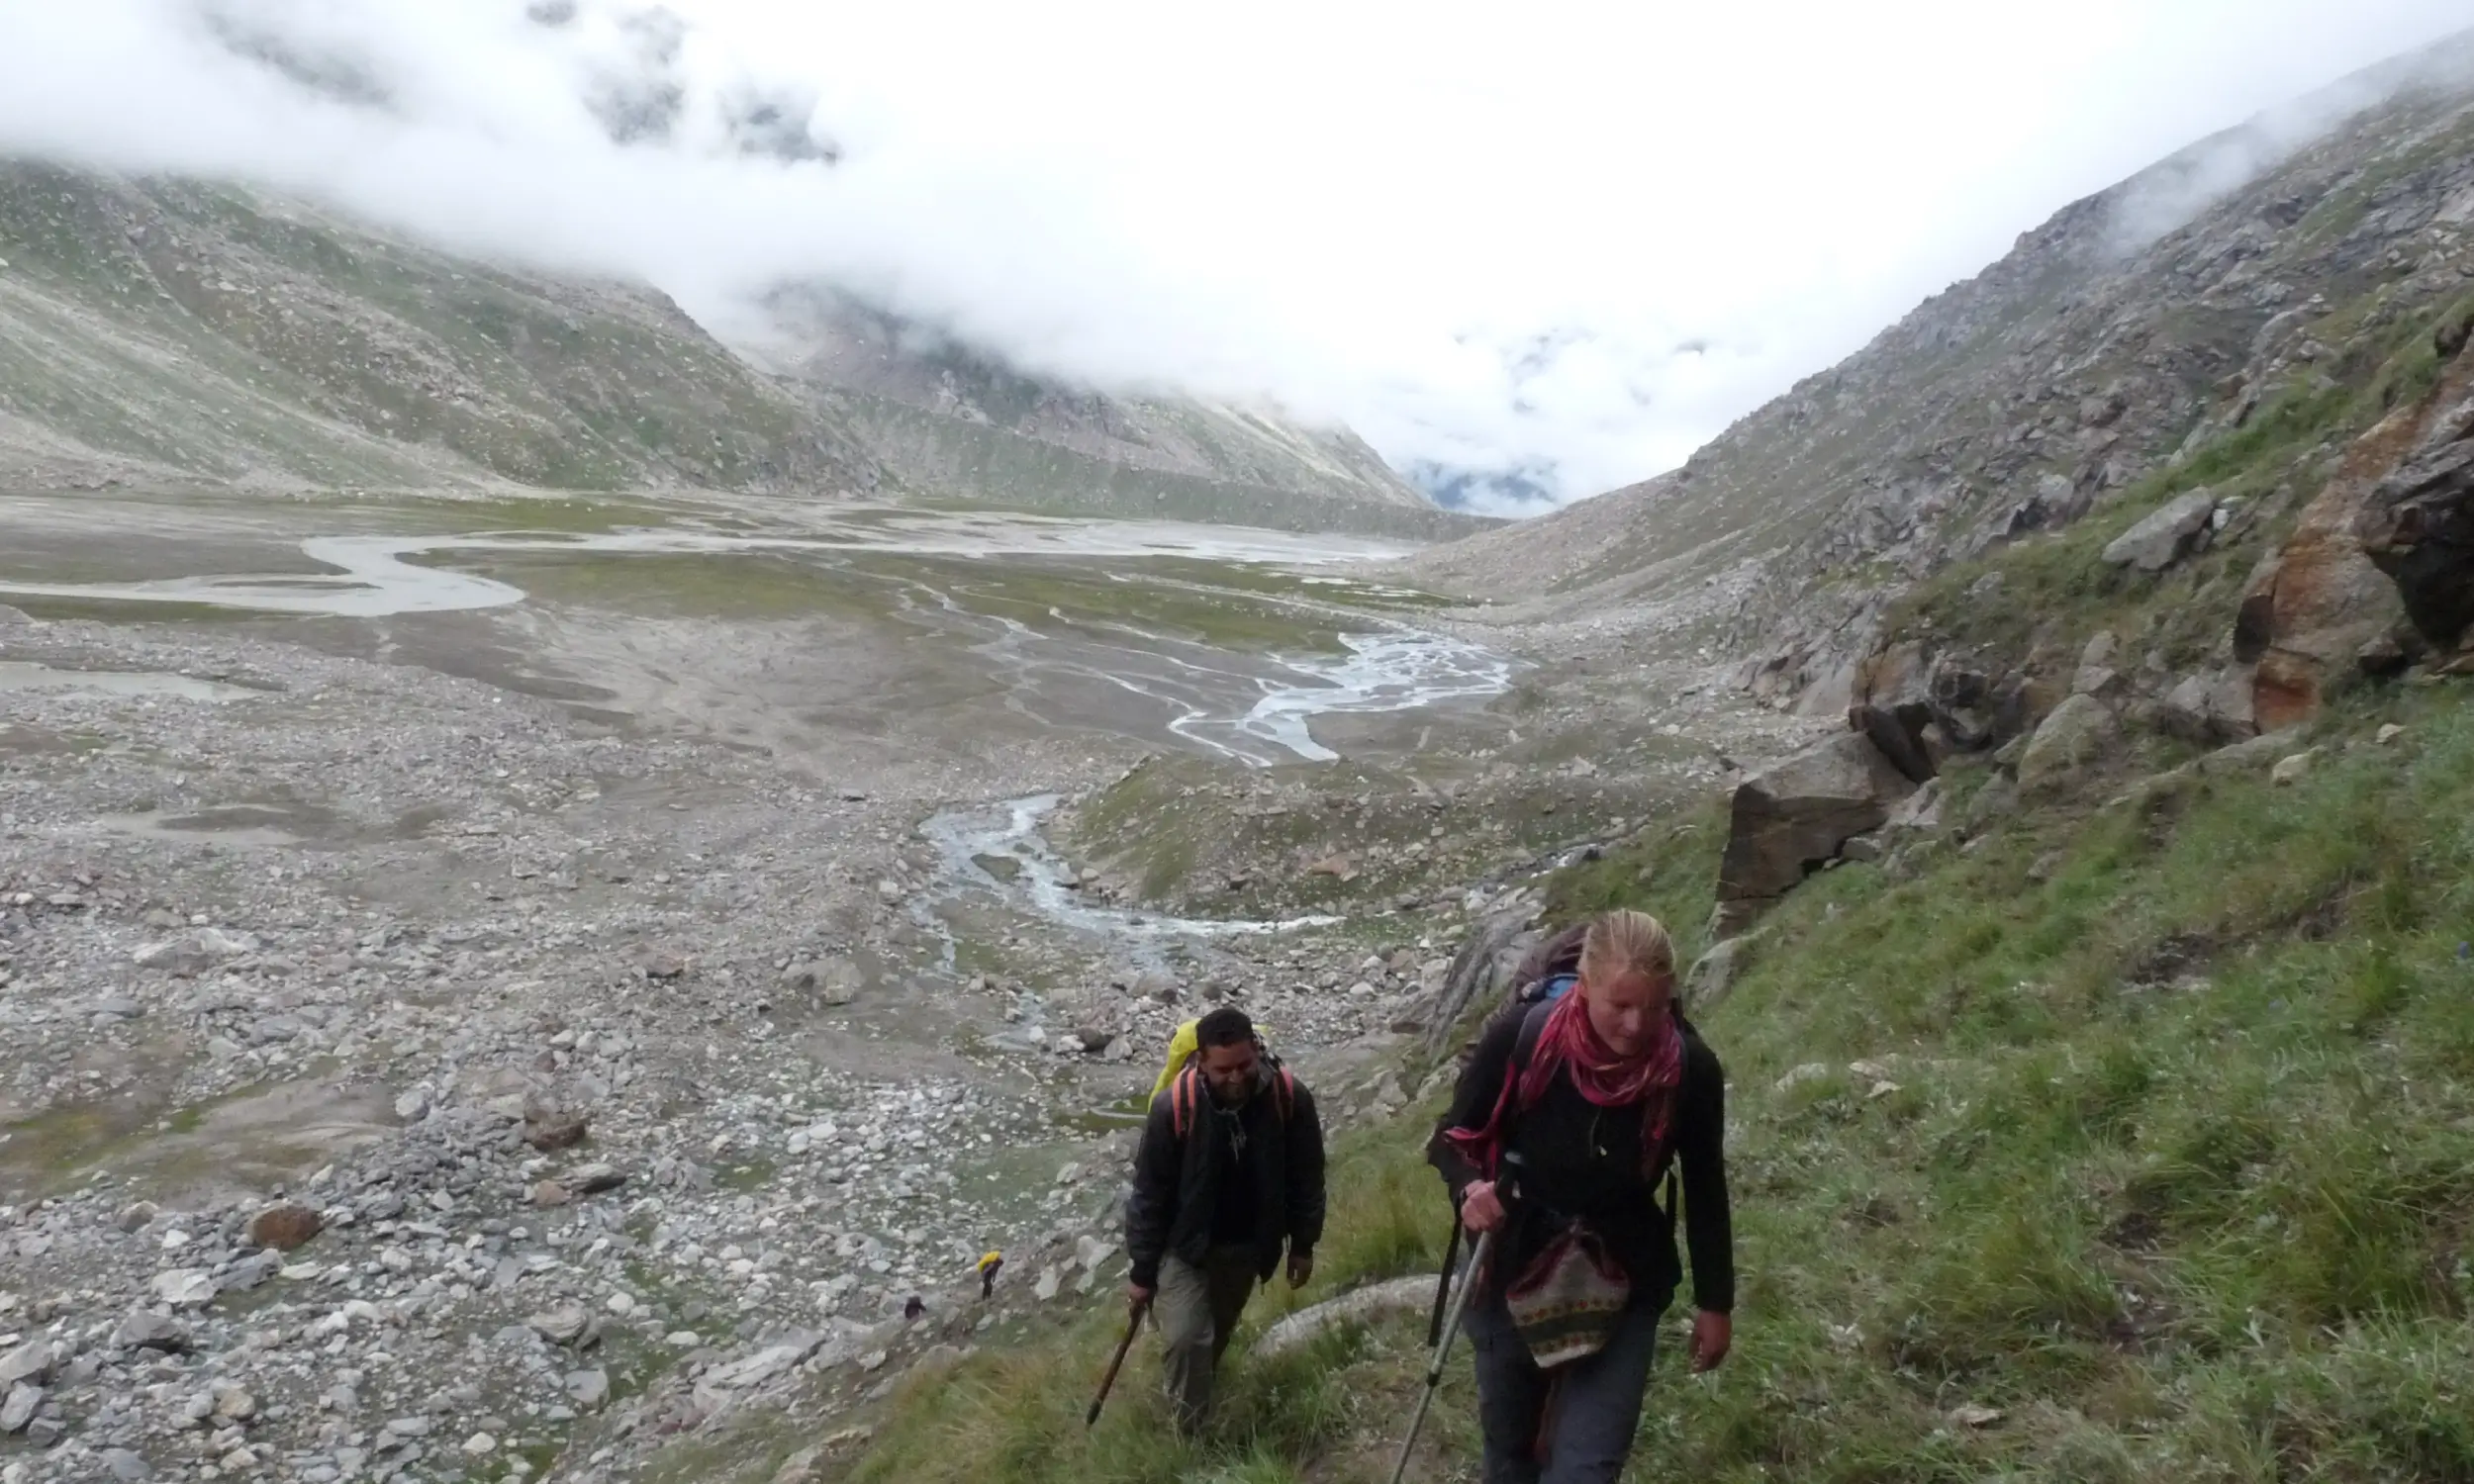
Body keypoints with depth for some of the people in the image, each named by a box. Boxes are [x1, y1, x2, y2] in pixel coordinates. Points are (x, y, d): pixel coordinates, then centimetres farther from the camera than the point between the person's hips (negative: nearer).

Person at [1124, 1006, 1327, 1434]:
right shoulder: (1173, 1106, -29)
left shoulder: (1290, 1097, -24)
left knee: (1219, 1330, 20)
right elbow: (1149, 1193, -16)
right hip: (1186, 1243, -3)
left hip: (1251, 1242, 3)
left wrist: (1303, 1245, 2)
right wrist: (1142, 1271, -9)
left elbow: (1306, 1177, -6)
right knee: (1187, 1337, -12)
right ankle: (1190, 1434, 9)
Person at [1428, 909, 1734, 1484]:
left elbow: (1705, 1190, -1)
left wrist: (1715, 1303, 6)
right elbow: (1454, 1137, -6)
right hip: (1511, 1274, 1)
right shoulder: (1518, 1039, -20)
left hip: (1621, 1290, 0)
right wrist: (1471, 1187, -27)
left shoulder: (1690, 1070, -16)